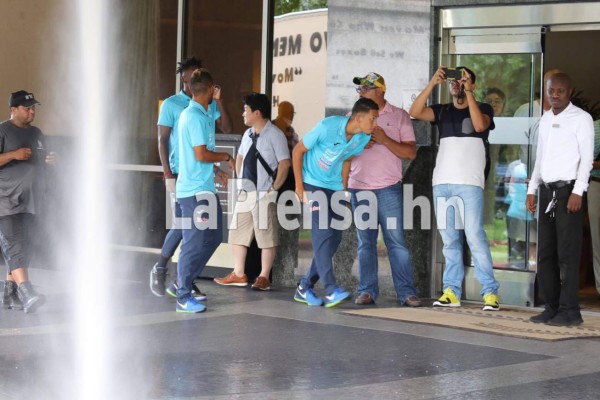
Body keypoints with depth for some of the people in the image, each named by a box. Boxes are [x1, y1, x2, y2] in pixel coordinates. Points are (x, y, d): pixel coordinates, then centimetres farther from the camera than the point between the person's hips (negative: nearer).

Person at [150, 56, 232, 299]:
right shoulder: (171, 104, -1)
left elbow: (227, 128, 2)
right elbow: (162, 140, -3)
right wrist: (168, 174, -10)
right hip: (180, 174, -4)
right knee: (180, 226, -7)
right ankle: (159, 270, 14)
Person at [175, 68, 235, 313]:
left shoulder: (206, 112, 10)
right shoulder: (195, 117, -17)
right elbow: (201, 154, -22)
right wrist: (226, 157, -7)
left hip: (205, 187, 10)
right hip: (194, 190, -10)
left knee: (213, 236, 15)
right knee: (195, 242, -6)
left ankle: (186, 282, 23)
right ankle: (183, 297, 0)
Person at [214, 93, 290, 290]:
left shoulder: (274, 135, -11)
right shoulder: (248, 134, 11)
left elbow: (285, 163, -15)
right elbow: (240, 157, 26)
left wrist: (274, 188, -14)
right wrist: (240, 181, 16)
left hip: (264, 194, -8)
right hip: (245, 193, 8)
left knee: (266, 237, -2)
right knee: (237, 233, 9)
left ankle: (264, 277, 4)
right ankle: (238, 274, 18)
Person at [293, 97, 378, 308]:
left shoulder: (363, 138, -6)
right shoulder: (327, 127, -23)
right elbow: (298, 151, -13)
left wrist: (344, 186, 12)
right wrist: (299, 185, -13)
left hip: (335, 187, 7)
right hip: (313, 184, -7)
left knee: (334, 238, 3)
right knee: (323, 234, -17)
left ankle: (305, 287, 13)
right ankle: (331, 290, -22)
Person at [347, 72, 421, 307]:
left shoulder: (399, 116, 4)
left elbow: (411, 152, -2)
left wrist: (384, 140, -13)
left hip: (389, 188, -3)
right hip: (359, 188, 3)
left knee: (396, 240, -4)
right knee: (365, 242, 5)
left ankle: (406, 292, -3)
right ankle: (367, 291, 8)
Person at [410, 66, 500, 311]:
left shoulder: (483, 109, 8)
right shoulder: (442, 111, 17)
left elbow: (479, 125, -14)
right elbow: (415, 112, 1)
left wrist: (468, 92, -11)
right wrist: (433, 83, -6)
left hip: (469, 183, -4)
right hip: (441, 183, 4)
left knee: (475, 237, -11)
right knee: (449, 240, 5)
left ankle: (490, 291, -9)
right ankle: (452, 291, 8)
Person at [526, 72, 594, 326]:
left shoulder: (581, 118, -3)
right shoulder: (545, 120, 17)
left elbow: (587, 157, -9)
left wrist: (577, 191, -17)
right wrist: (532, 189, 15)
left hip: (568, 189, -7)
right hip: (547, 190, 7)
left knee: (567, 253, -8)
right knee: (545, 253, 6)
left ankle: (570, 310, -7)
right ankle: (552, 307, 11)